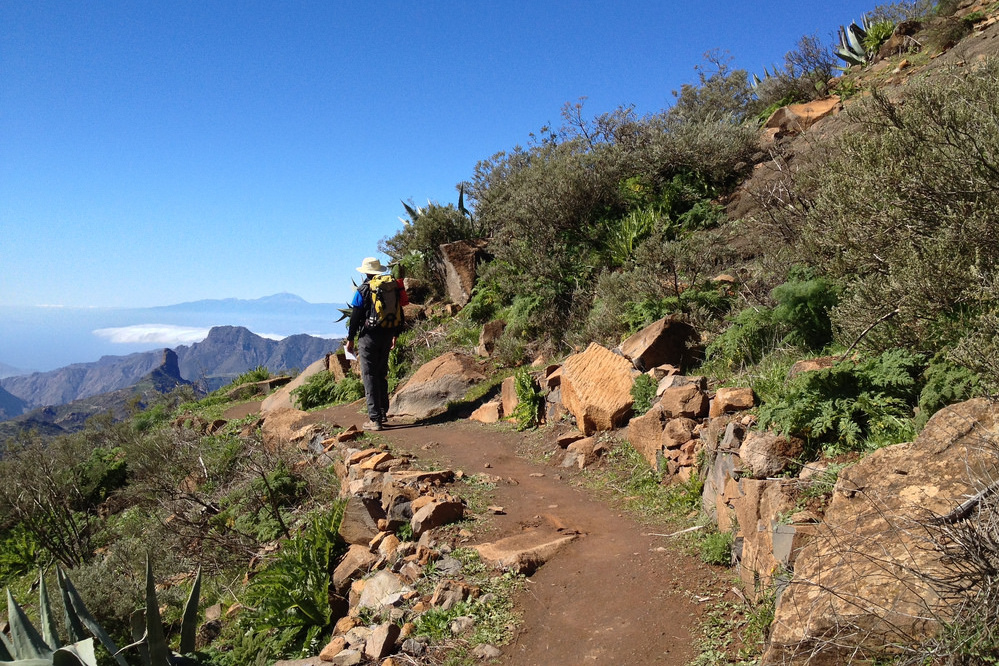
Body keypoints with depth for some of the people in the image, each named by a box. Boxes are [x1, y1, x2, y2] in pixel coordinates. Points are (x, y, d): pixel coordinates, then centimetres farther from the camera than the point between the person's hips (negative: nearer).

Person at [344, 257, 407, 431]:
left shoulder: (362, 291, -9)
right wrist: (395, 335, 22)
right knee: (382, 375, 18)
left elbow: (355, 317, -8)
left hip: (368, 337, -6)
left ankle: (375, 419, -5)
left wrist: (350, 339, 2)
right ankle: (383, 413, 24)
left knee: (370, 377, -2)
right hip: (386, 336, 6)